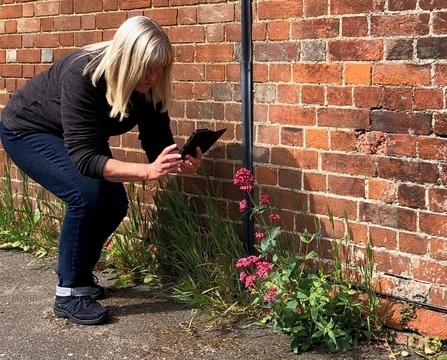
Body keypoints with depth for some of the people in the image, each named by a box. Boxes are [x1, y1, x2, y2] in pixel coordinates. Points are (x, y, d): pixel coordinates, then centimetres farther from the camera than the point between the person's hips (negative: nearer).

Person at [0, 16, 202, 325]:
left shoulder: (148, 87, -21)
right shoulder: (82, 74, -39)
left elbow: (158, 144, -17)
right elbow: (84, 158, -41)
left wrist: (181, 162, -40)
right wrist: (147, 171, -53)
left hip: (76, 136, 7)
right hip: (27, 130, -6)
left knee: (114, 203, -7)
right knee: (86, 195, -25)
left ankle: (77, 274, 17)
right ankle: (68, 293, -11)